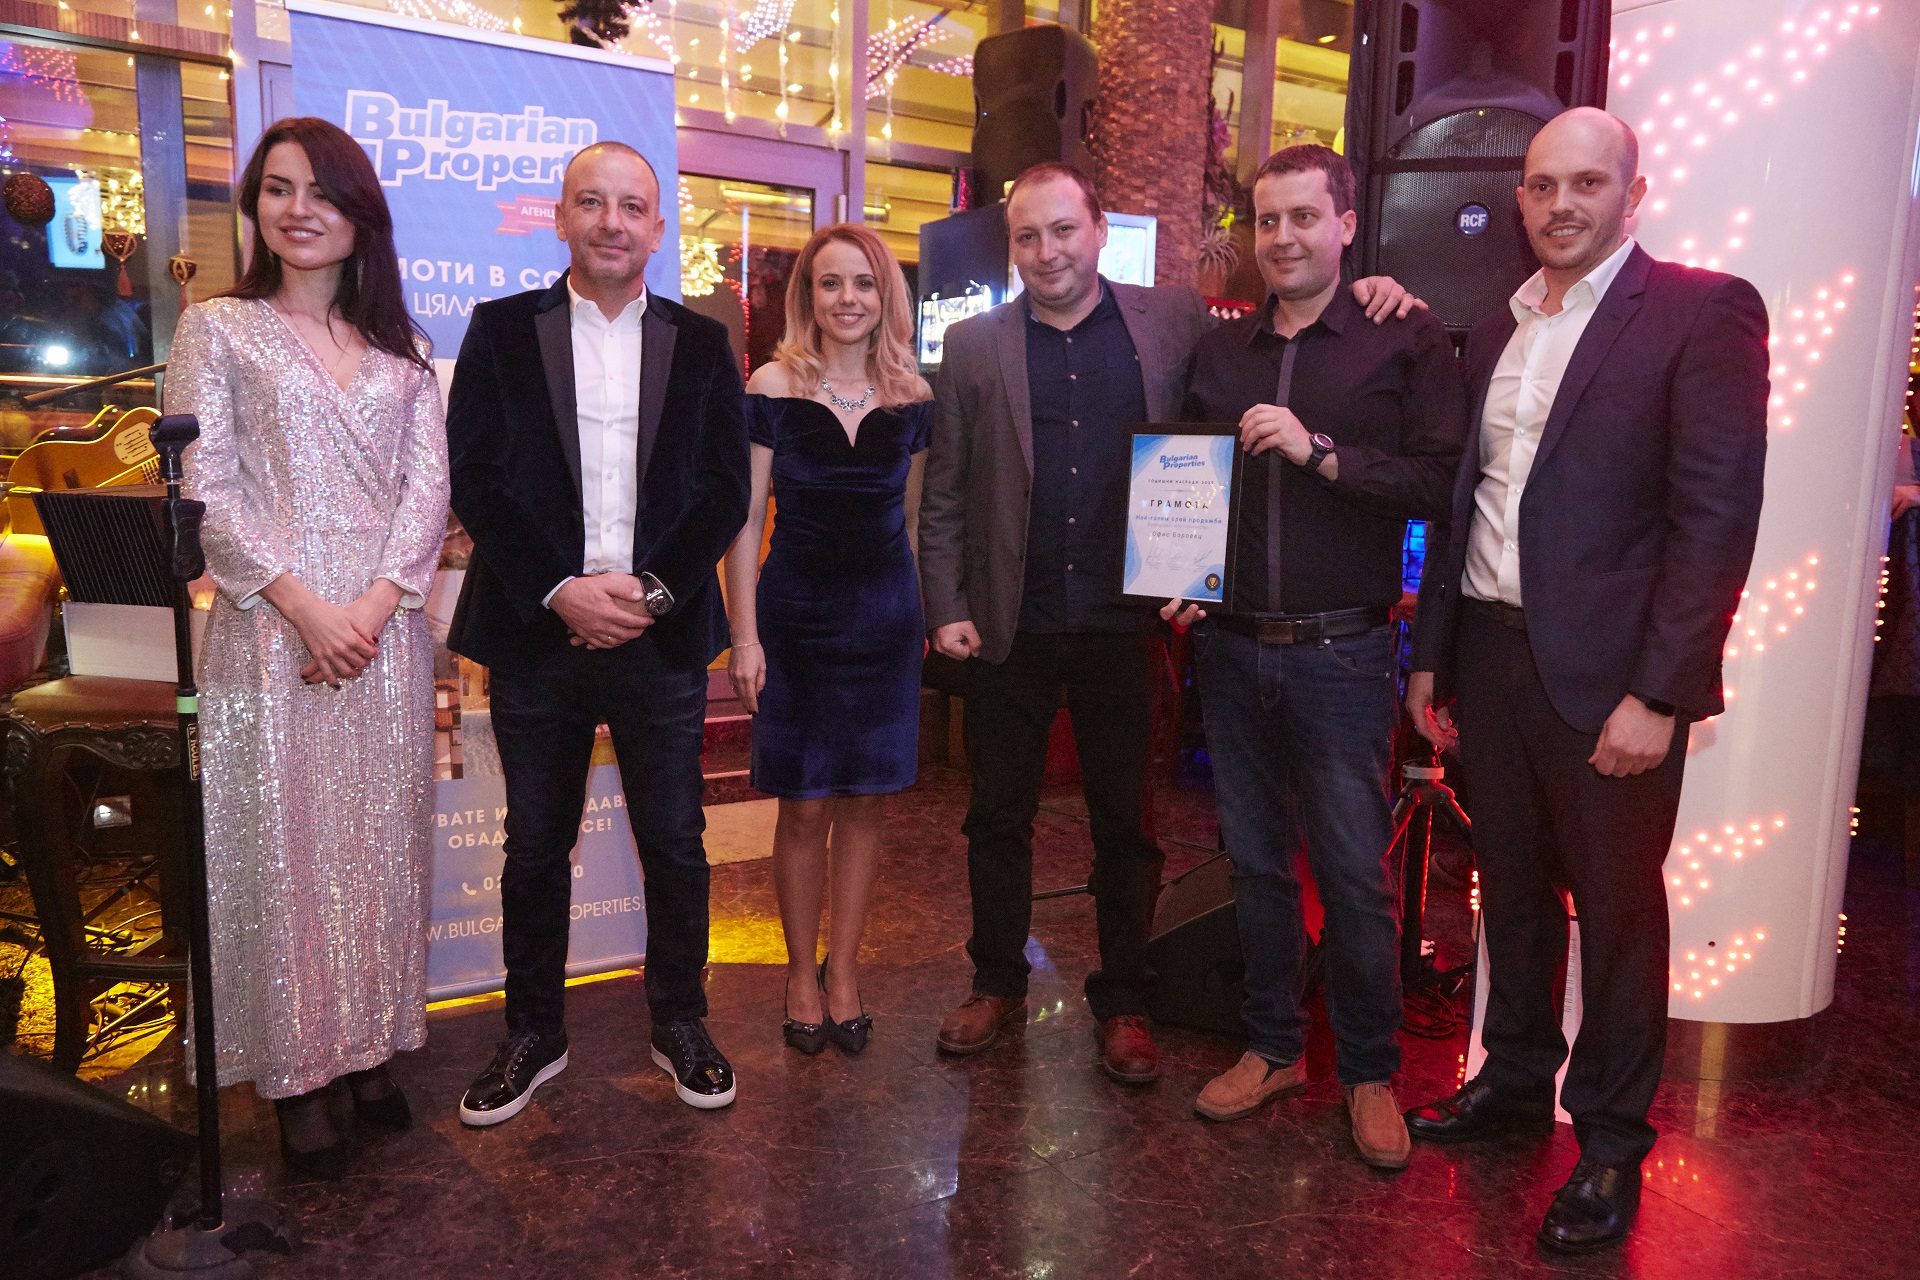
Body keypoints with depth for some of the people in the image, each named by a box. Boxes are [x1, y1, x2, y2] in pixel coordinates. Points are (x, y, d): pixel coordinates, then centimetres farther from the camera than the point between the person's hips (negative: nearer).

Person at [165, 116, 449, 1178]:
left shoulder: (399, 346, 12)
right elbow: (205, 490, -4)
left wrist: (376, 603, -10)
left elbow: (429, 481, 4)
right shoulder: (217, 329, 5)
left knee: (380, 842, 8)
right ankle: (297, 1074, 15)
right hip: (271, 629, -2)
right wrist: (305, 605, -13)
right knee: (279, 845, 2)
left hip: (385, 631, 3)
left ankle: (371, 1046, 22)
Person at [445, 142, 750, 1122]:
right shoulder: (501, 331, 4)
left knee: (676, 846, 9)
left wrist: (649, 588, -11)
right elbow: (473, 480, -2)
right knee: (535, 847, 11)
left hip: (663, 637, 1)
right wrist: (560, 591, -13)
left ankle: (679, 1025, 28)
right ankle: (533, 1034, 29)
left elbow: (725, 491, 2)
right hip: (537, 635, 0)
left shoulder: (701, 345, 7)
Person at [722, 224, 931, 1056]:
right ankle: (801, 972, 23)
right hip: (794, 613, -2)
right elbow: (745, 521, -4)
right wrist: (744, 636, -7)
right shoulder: (773, 388, -5)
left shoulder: (913, 396, 3)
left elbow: (914, 517, 11)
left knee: (863, 800, 8)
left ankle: (842, 967, 25)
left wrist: (929, 614, 9)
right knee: (804, 807, 3)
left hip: (885, 615, 3)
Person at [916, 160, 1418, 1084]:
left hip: (1123, 625, 0)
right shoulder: (974, 345, 3)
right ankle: (998, 984, 33)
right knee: (999, 818, 13)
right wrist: (945, 609, -3)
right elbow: (944, 494, 4)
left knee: (1125, 825, 10)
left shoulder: (1174, 321, 3)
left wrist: (1356, 293, -6)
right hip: (1008, 627, 1)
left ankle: (1122, 1003, 28)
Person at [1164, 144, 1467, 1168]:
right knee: (1255, 861, 14)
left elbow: (1441, 481, -11)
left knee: (1356, 875, 3)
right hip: (1233, 647, 4)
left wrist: (1319, 451, -18)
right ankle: (1272, 1047, 30)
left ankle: (1368, 1073, 22)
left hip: (1341, 651, -4)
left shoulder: (1404, 342, -1)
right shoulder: (1218, 353, 12)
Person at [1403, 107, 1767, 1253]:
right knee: (1513, 886, 17)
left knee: (1616, 907, 8)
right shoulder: (1496, 331, 13)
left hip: (1608, 673, -5)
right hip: (1487, 653, 6)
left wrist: (1661, 694, -17)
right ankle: (1517, 1077, 36)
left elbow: (1719, 513, -12)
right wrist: (1432, 653, 12)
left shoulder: (1702, 310, -6)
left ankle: (1612, 1141, 25)